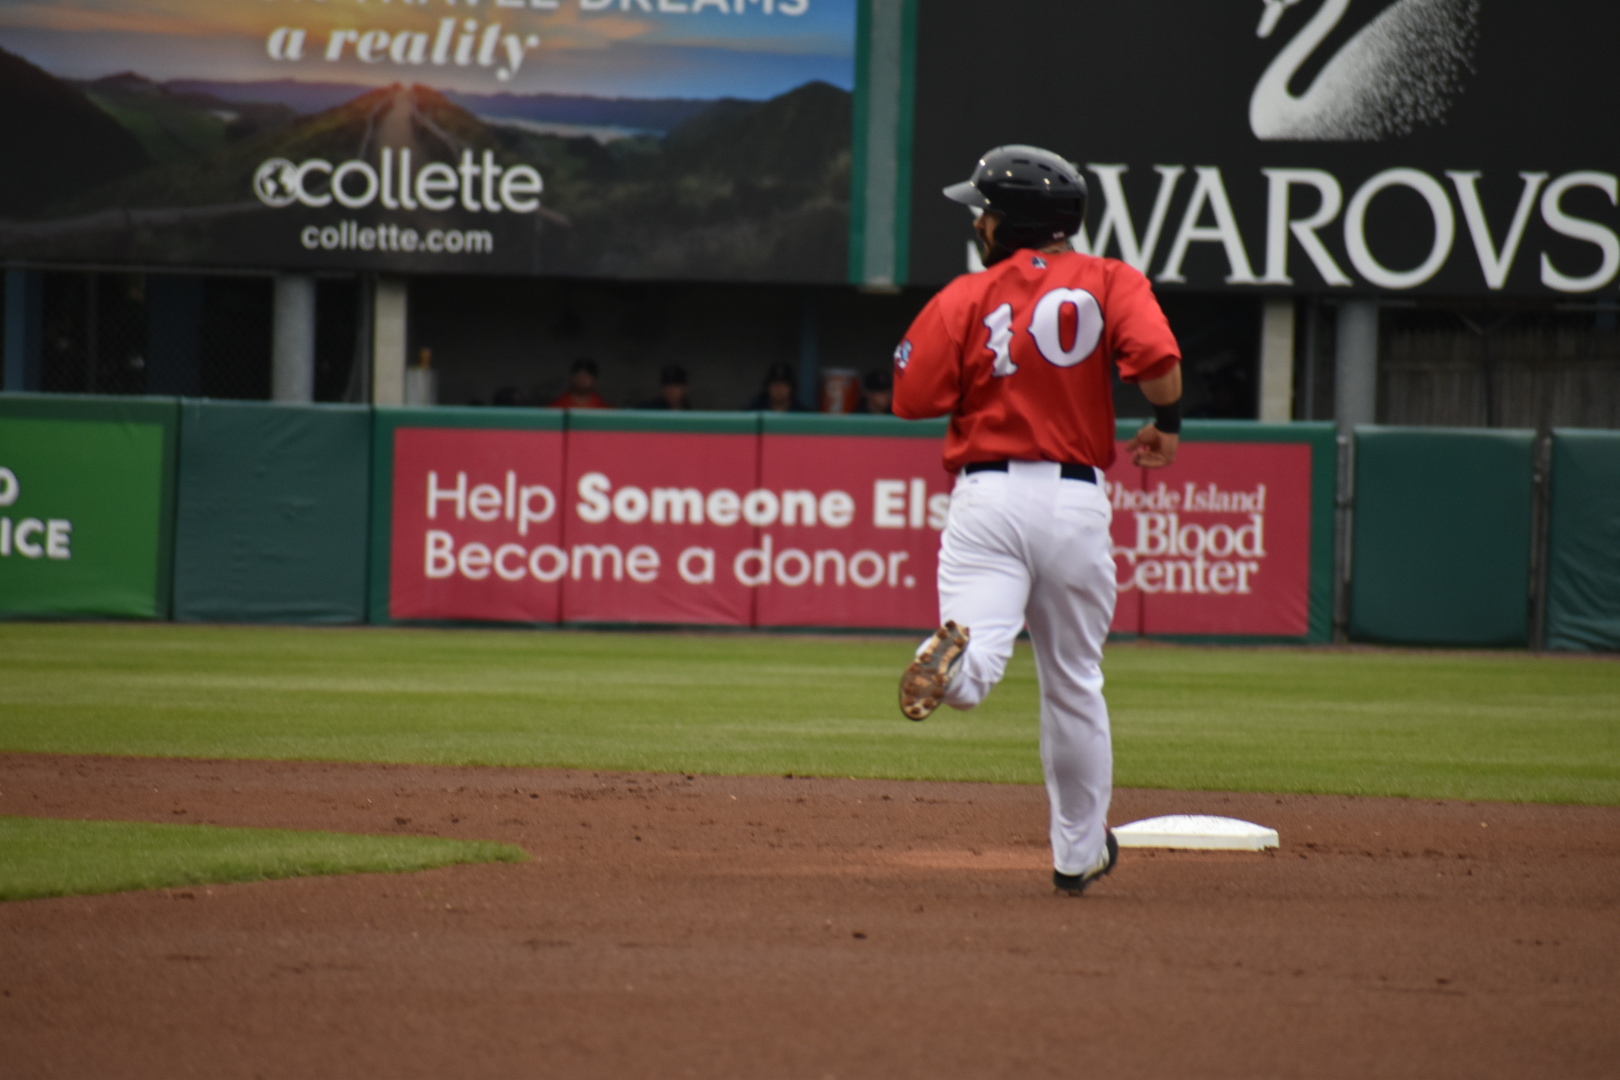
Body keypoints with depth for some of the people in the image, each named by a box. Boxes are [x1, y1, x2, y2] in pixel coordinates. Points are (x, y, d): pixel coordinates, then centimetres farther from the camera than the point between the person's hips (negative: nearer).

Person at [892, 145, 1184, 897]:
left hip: (987, 496, -2)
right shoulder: (1109, 283, 3)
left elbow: (913, 399, 0)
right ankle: (1079, 854, 27)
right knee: (1073, 685, 17)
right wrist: (1166, 425, 6)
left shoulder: (965, 300, 2)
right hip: (1077, 499, 2)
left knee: (973, 671, -15)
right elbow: (1157, 359, -14)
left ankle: (952, 653, -52)